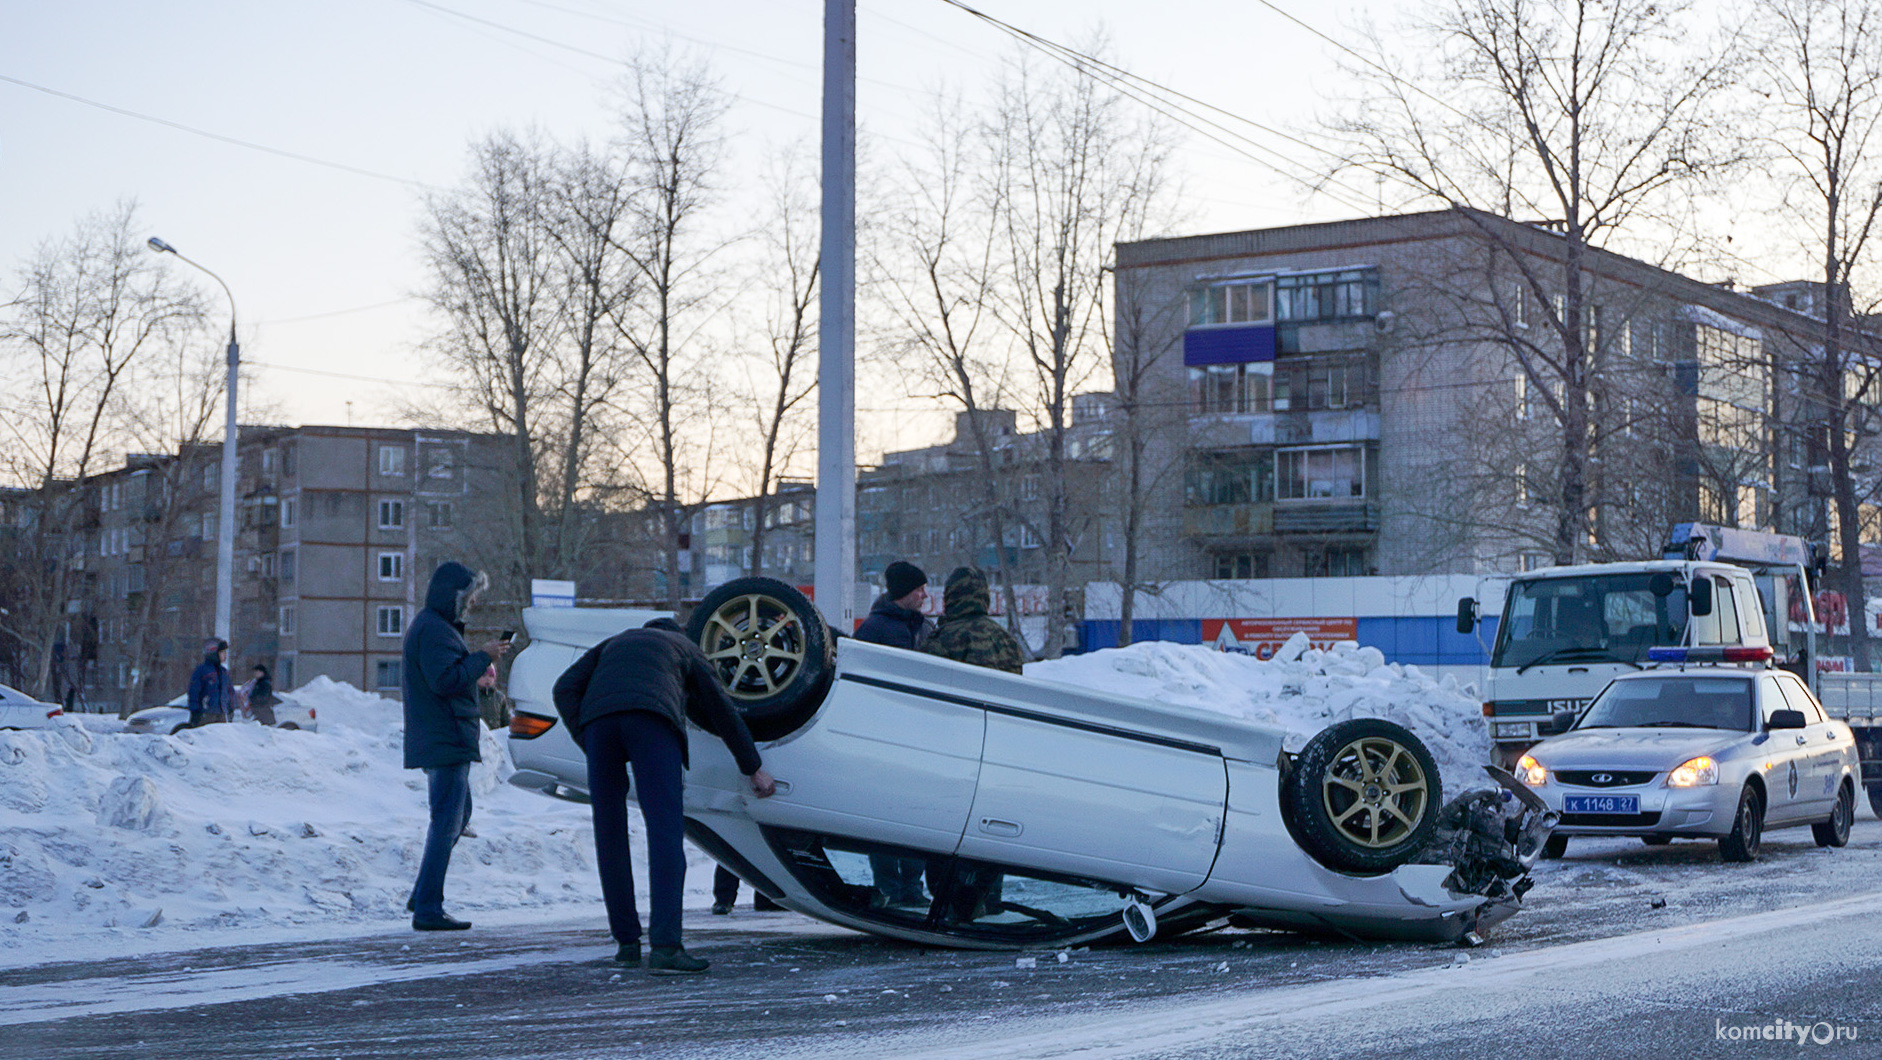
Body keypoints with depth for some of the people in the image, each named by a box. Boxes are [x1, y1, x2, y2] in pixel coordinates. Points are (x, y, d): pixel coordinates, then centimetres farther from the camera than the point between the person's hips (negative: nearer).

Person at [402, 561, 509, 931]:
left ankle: (422, 897, 22)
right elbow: (446, 679, -24)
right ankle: (428, 909, -7)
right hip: (446, 742, -11)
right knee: (447, 822, -9)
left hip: (441, 742, 11)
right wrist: (483, 657, -15)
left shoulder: (432, 626, 20)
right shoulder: (434, 630, -15)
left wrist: (479, 664, 11)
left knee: (457, 816, 20)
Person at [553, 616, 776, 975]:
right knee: (665, 831, -8)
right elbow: (723, 712, 36)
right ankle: (665, 946, -20)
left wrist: (587, 743, 19)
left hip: (597, 716, 3)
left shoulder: (615, 642, 41)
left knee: (609, 834, 13)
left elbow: (566, 688, 24)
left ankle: (627, 941, 16)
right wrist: (754, 768, 45)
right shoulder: (686, 648, 35)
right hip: (651, 716, -3)